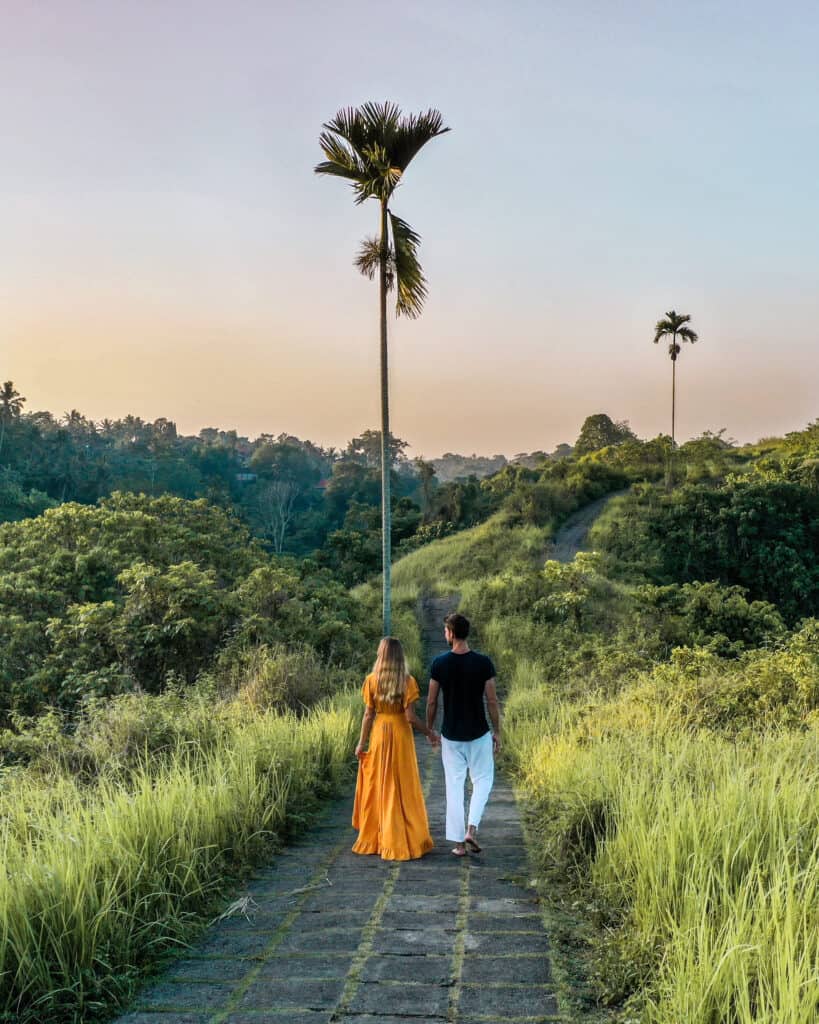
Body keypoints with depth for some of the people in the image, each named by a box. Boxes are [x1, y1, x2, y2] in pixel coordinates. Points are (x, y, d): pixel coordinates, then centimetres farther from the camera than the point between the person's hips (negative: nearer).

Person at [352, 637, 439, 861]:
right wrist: (429, 732, 1)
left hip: (379, 735, 2)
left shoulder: (372, 680, -5)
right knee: (403, 789, 7)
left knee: (378, 787, 13)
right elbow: (410, 716, -13)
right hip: (401, 735, -2)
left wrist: (362, 743, 5)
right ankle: (406, 841, 12)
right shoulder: (407, 681, -10)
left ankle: (373, 840, 20)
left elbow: (368, 715, -4)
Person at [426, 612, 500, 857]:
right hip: (479, 734, -1)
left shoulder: (439, 663, -8)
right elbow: (492, 701, -6)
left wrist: (429, 729, 13)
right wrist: (497, 731, 5)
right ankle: (471, 829, -1)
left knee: (454, 785, 9)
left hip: (451, 735, 1)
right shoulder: (483, 663, -10)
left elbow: (431, 702, -2)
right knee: (482, 780, 16)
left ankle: (458, 841, 10)